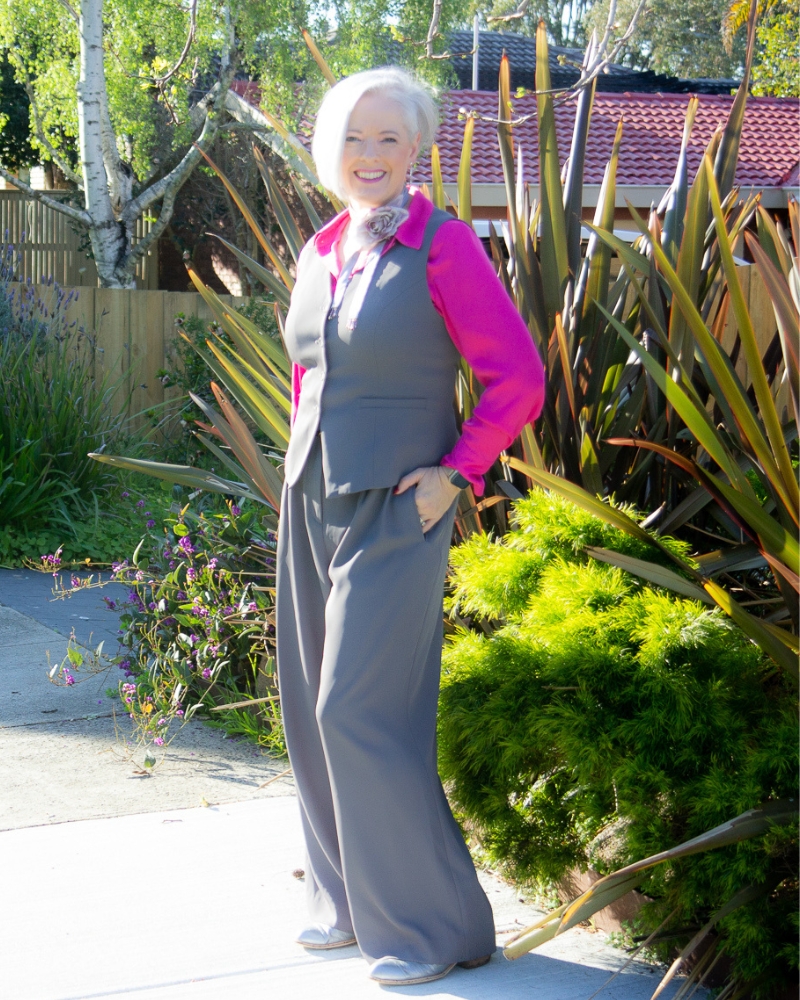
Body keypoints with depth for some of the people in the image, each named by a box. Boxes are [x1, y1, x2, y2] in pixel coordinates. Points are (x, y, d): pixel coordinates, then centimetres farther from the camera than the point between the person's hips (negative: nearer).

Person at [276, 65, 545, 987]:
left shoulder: (443, 247, -11)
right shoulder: (321, 255, 9)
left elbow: (518, 377, -10)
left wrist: (456, 471, -13)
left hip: (394, 513, -7)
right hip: (313, 504, 7)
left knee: (359, 710, -10)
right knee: (313, 709, 11)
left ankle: (433, 922, 2)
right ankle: (348, 898, 25)